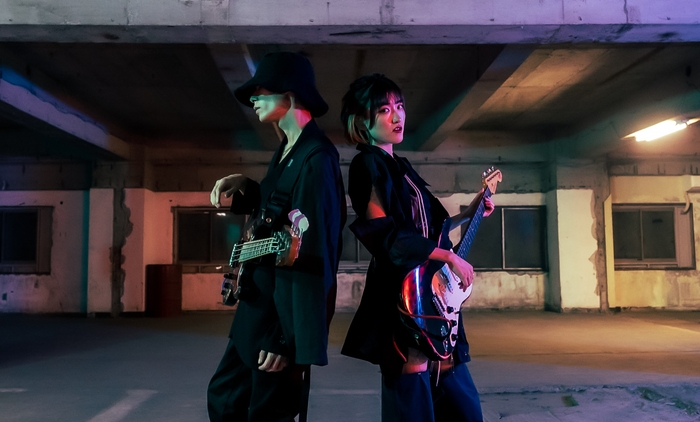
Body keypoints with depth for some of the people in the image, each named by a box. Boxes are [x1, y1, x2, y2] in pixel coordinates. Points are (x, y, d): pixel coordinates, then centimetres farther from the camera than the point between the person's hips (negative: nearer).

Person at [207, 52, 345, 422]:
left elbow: (314, 252, -23)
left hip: (287, 311, -10)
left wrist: (289, 338, -24)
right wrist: (244, 187, 7)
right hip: (261, 304, 10)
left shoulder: (316, 157, -18)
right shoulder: (287, 150, 12)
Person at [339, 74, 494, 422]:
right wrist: (449, 256, -16)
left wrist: (467, 214, 23)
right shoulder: (367, 163, -8)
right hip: (400, 294, -9)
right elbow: (383, 231, -19)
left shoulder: (401, 166, 18)